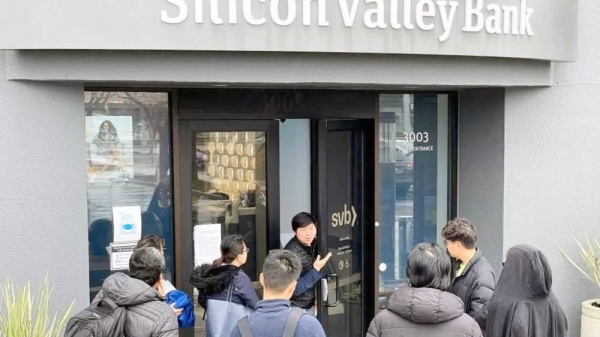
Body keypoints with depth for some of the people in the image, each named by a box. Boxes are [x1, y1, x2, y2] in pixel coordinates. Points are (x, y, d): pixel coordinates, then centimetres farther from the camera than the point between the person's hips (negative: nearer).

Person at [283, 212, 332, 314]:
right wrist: (316, 270, -26)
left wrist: (314, 298, 10)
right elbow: (293, 289, -25)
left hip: (309, 306, 7)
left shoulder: (311, 244, -1)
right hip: (296, 309, -7)